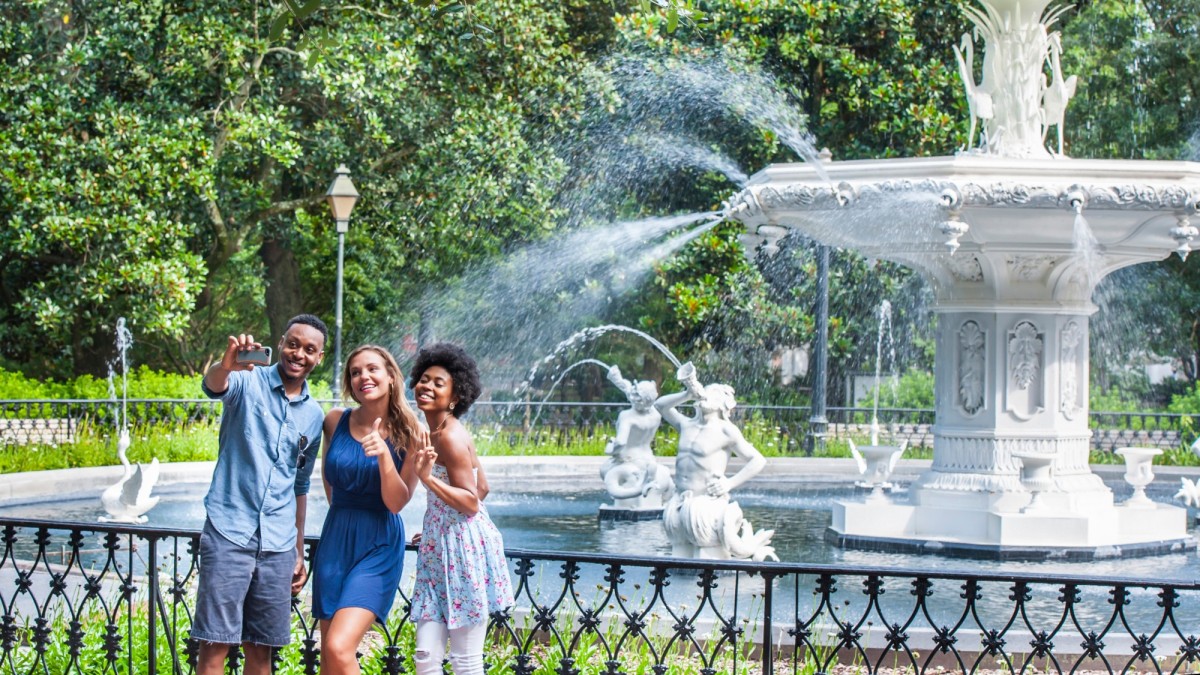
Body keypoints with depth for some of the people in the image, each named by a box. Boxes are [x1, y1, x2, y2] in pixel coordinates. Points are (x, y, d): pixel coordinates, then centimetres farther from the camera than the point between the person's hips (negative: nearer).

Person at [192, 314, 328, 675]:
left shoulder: (313, 415, 12)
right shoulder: (248, 382, -4)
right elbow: (213, 386, -28)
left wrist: (299, 552, 19)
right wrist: (226, 365, -52)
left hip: (278, 545, 5)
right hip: (229, 533, -5)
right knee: (216, 645, -6)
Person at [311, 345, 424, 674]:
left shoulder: (409, 434, -7)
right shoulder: (336, 421, 1)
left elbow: (396, 502, -11)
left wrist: (384, 455, -24)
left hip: (378, 548, -4)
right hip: (335, 540, 4)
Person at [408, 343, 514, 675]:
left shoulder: (450, 437, -15)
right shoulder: (435, 432, 13)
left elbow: (471, 501, -16)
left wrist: (429, 479, -28)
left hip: (463, 548, -10)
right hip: (439, 548, 10)